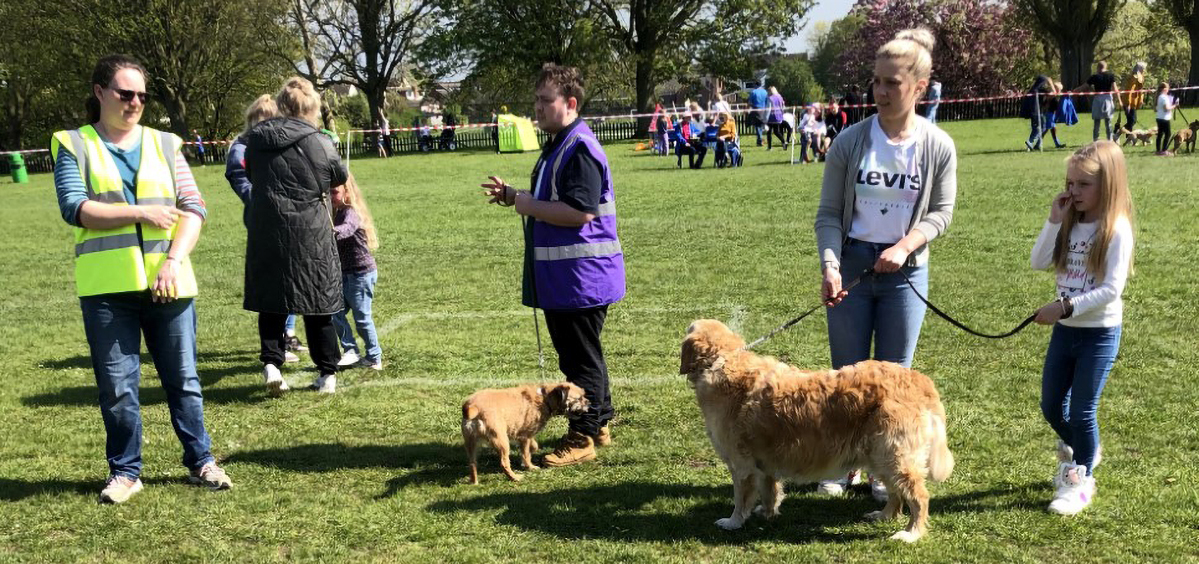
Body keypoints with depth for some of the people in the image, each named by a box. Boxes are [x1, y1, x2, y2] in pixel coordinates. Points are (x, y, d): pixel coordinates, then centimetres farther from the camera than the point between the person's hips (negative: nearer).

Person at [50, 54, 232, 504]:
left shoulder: (165, 144, 11)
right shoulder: (75, 146, 6)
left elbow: (193, 208, 3)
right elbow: (74, 206, -8)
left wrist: (174, 260, -11)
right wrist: (141, 213, -13)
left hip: (168, 283, 2)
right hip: (106, 287, -1)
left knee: (183, 379, 8)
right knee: (117, 385, 3)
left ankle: (200, 461, 20)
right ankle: (125, 471, 18)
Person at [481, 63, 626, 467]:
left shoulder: (580, 149, -18)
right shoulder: (556, 146, 16)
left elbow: (581, 211, -27)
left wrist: (530, 206, -16)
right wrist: (513, 196, 12)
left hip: (582, 277, -11)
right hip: (559, 277, 11)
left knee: (581, 358, -1)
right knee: (574, 354, 18)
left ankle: (582, 438, 7)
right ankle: (599, 424, 29)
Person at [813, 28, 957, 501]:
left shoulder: (938, 147, -7)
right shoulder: (850, 141, -8)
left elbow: (941, 213, 2)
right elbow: (828, 213, -5)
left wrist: (905, 246, -15)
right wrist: (830, 265, -19)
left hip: (905, 269, 0)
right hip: (852, 264, 0)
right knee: (847, 372, 8)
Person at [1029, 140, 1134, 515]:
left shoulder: (1116, 229, -15)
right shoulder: (1070, 224, 3)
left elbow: (1112, 289, -21)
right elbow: (1038, 263, -5)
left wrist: (1065, 306, -25)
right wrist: (1054, 221, -11)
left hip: (1100, 332, -6)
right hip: (1065, 329, 6)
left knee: (1081, 411, 2)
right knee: (1051, 406, 15)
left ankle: (1081, 481, 20)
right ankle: (1076, 451, 44)